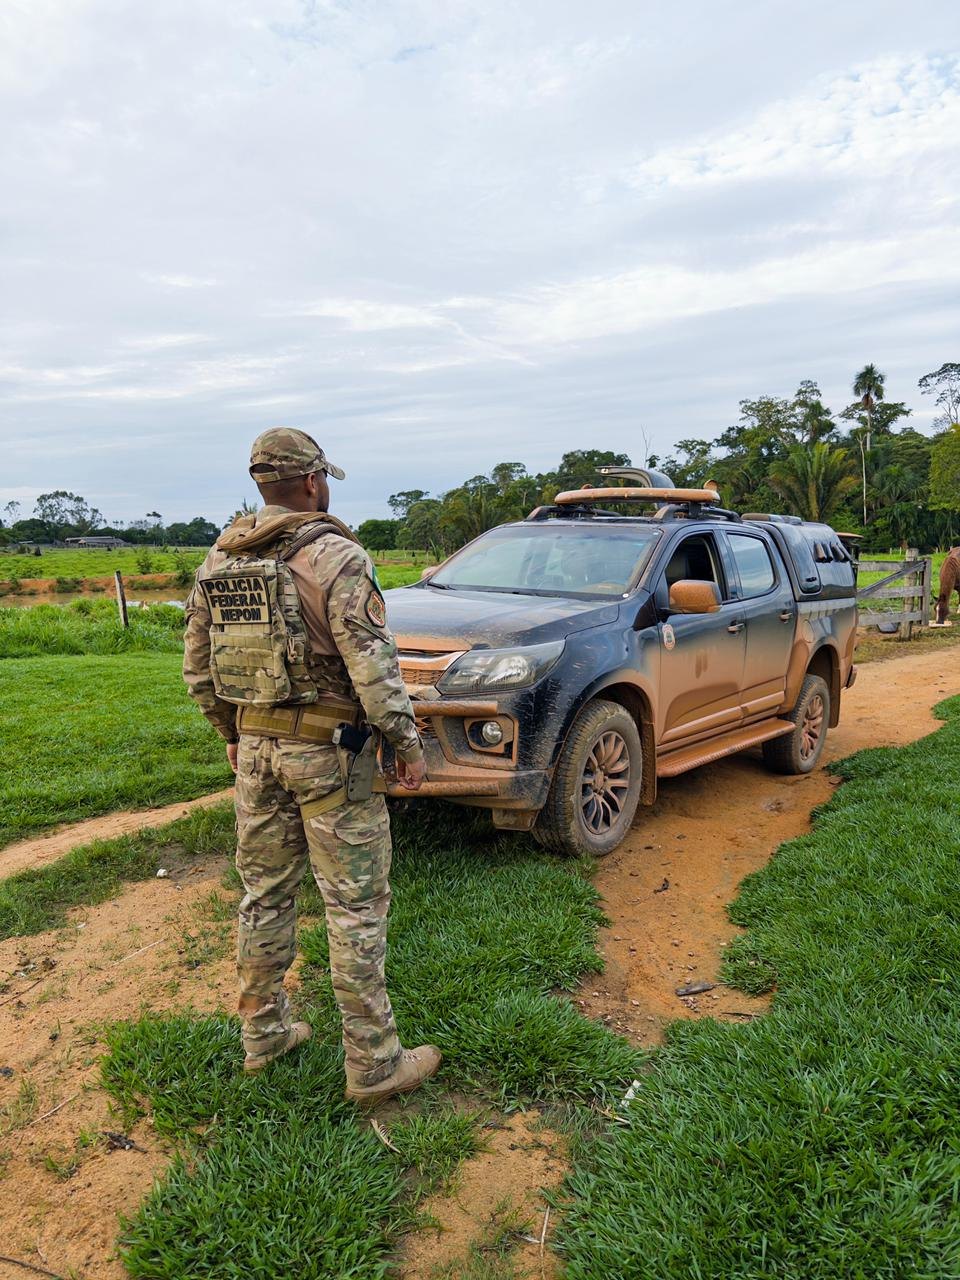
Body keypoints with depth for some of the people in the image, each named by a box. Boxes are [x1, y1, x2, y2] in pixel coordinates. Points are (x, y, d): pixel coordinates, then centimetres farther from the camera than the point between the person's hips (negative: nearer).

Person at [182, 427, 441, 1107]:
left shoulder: (219, 561, 7)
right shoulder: (335, 555, -14)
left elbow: (199, 667, 12)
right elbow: (371, 661, -18)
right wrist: (408, 742, -9)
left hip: (255, 746, 7)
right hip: (327, 751, -7)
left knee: (266, 894, 17)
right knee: (356, 905, 2)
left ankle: (264, 1033, 32)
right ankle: (373, 1062, 12)